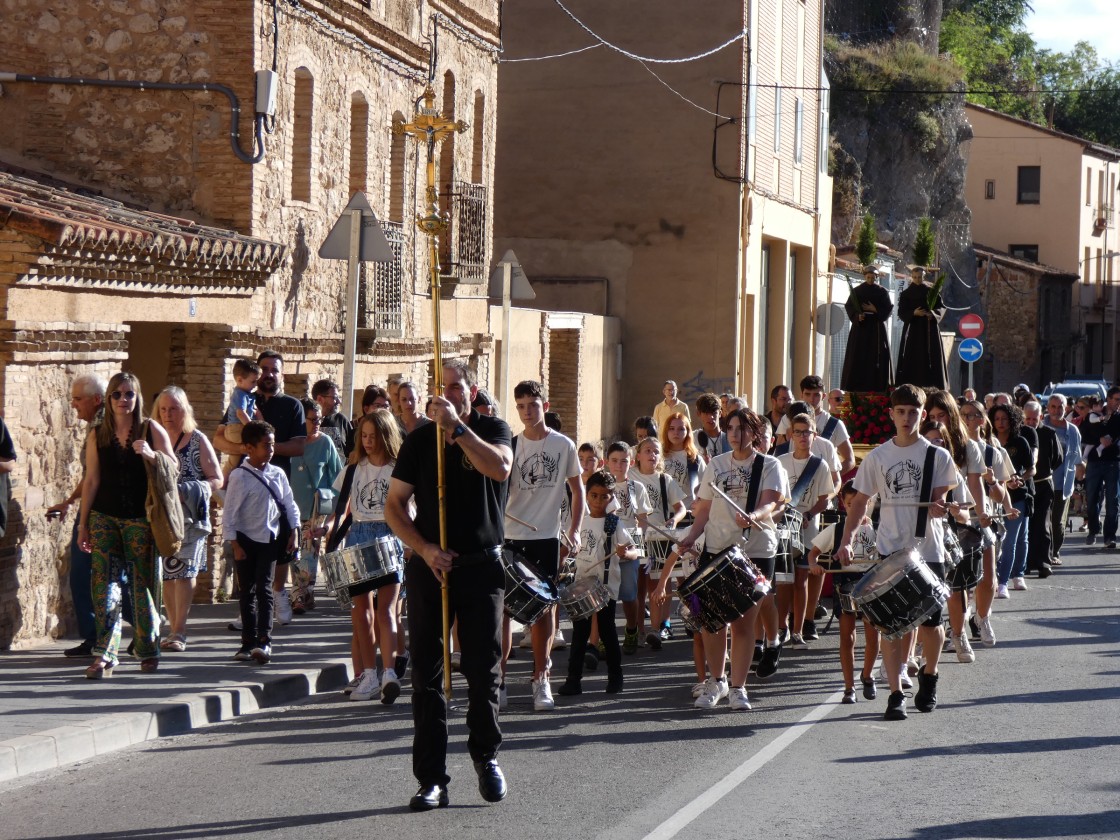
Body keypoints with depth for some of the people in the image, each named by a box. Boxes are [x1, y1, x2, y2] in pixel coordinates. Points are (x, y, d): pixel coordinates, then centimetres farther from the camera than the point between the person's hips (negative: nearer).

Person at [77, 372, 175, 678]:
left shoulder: (152, 430, 4)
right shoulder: (97, 436, 8)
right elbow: (91, 480, 10)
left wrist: (152, 455, -16)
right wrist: (83, 524, 9)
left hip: (141, 518, -1)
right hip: (105, 518, 1)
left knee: (144, 582, 3)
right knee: (105, 583, -7)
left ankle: (149, 651, 15)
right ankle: (104, 654, -8)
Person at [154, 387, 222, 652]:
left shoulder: (197, 440, 1)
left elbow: (217, 480, 1)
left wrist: (187, 492, -14)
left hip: (189, 517, -3)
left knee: (185, 570, -12)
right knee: (166, 573, 4)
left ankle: (179, 632, -14)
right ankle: (174, 629, 12)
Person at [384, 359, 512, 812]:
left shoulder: (491, 430, 1)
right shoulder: (419, 440, 5)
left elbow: (500, 467, -21)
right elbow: (394, 505, 6)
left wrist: (457, 427, -23)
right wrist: (424, 548, -8)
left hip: (481, 565, -1)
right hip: (430, 565, 1)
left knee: (483, 672, 4)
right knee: (427, 675, 0)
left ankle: (485, 756, 26)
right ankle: (431, 779, 2)